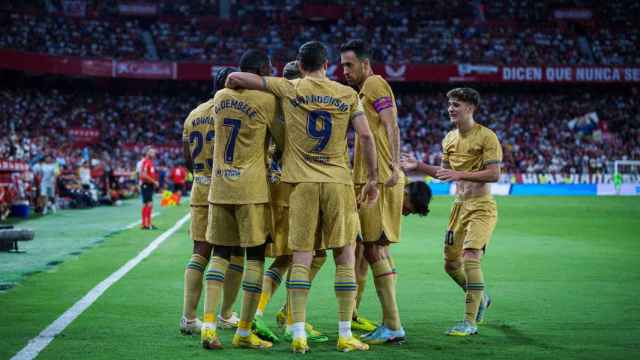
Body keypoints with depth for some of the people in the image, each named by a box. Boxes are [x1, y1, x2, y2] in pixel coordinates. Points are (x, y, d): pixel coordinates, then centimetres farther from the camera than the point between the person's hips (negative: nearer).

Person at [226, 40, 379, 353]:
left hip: (302, 183, 0)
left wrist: (231, 87, 23)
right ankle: (345, 335, 5)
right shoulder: (348, 95, 5)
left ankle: (298, 335, -4)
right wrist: (373, 179, 6)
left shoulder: (290, 89, 2)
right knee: (345, 257, 6)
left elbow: (235, 78, 0)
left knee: (301, 259, 1)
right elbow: (366, 136, -1)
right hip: (339, 181, 1)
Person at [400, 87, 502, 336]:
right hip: (459, 205, 8)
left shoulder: (486, 137, -11)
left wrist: (459, 175, -24)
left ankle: (470, 322, -14)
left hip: (481, 206, -8)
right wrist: (418, 166, 12)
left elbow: (494, 174, -18)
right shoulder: (449, 139, 11)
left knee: (470, 257, -20)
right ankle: (481, 299, 37)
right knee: (451, 263, 9)